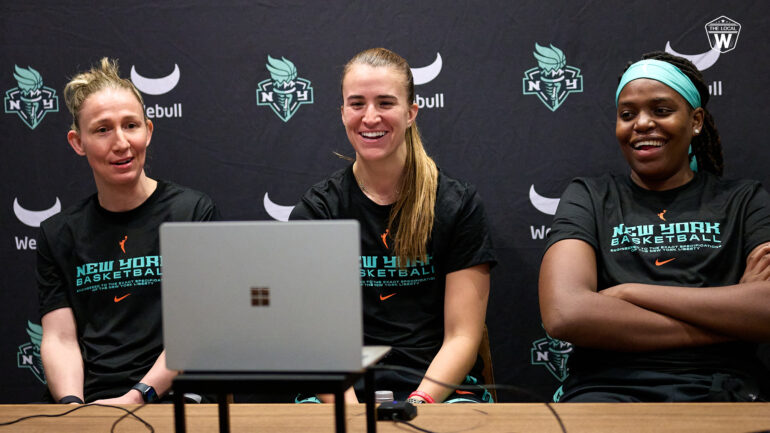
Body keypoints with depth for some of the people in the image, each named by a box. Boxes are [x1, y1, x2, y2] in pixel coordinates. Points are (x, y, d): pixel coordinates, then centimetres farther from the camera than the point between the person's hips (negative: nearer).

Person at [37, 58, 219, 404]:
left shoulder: (193, 211, 4)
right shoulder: (58, 234, 14)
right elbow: (60, 338, 7)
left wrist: (138, 396, -14)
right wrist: (71, 404, -12)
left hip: (168, 399, -2)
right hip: (87, 403, 3)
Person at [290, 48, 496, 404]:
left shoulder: (457, 205, 4)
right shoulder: (315, 210, 5)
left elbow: (462, 336, 0)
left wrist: (419, 402, -18)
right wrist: (351, 411, -21)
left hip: (438, 389, 0)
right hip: (341, 392, 0)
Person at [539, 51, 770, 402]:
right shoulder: (588, 198, 13)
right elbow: (563, 314, -6)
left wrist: (629, 292, -6)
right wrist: (724, 319, -5)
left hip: (721, 391, 1)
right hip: (607, 389, -1)